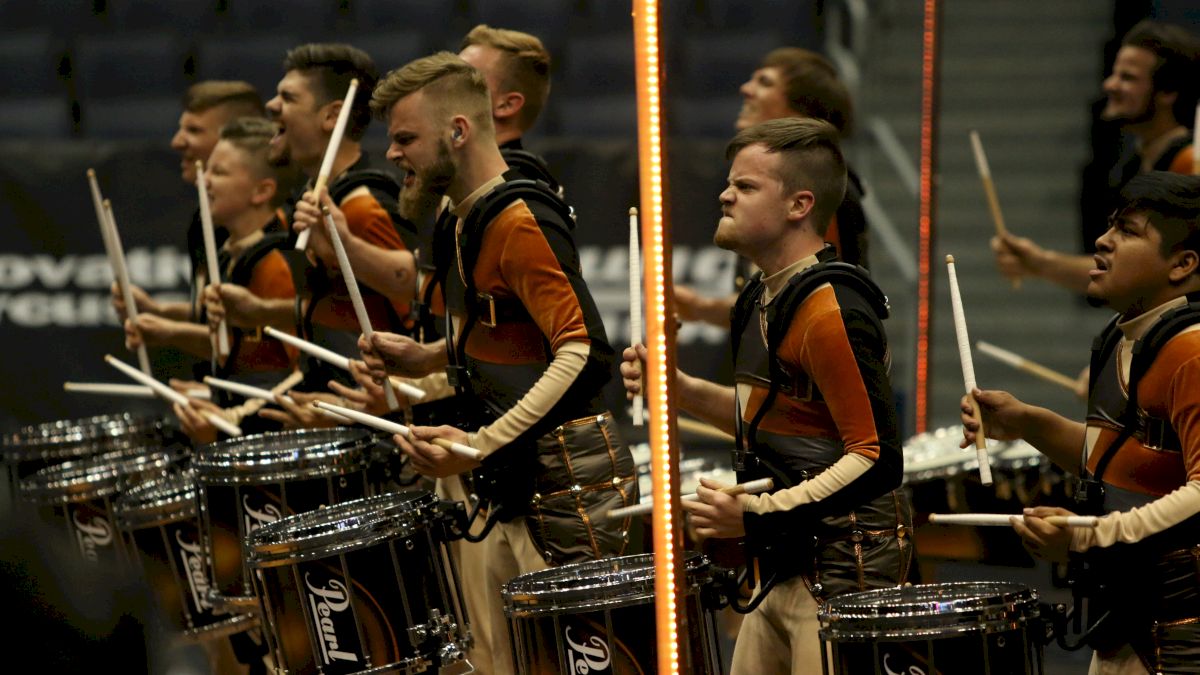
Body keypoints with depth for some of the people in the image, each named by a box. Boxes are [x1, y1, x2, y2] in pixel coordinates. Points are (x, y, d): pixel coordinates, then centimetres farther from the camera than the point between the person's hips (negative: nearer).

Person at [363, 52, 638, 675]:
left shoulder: (519, 220, -14)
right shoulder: (469, 225, 16)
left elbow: (584, 354, -22)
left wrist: (481, 443, -26)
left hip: (567, 483, -9)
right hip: (506, 491, 10)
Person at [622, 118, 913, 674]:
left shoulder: (830, 311, -19)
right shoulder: (765, 297, 12)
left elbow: (876, 459, -22)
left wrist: (758, 515, -25)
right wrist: (678, 389, 9)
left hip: (845, 565, -10)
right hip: (789, 566, 10)